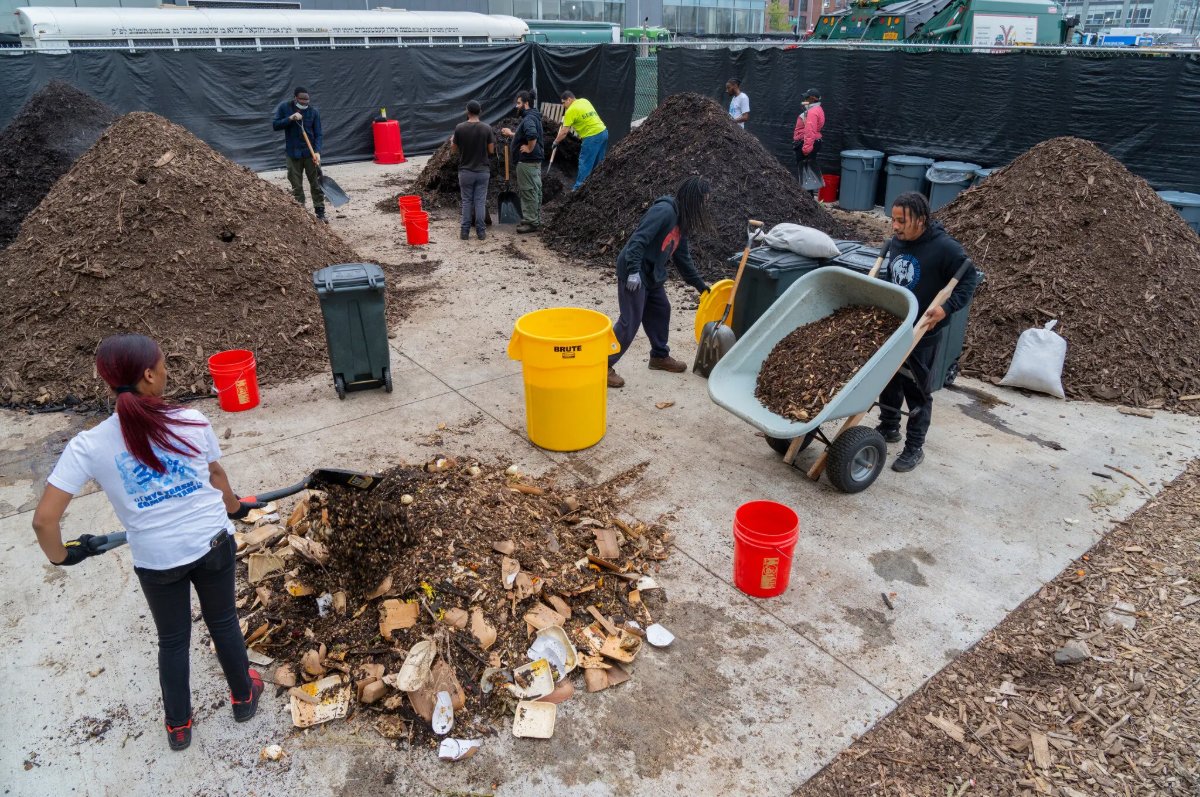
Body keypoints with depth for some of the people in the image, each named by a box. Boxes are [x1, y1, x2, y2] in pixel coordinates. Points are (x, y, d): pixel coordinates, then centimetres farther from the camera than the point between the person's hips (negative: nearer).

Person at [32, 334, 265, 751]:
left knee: (173, 639, 23)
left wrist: (59, 556, 4)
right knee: (224, 623, 23)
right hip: (212, 544, 0)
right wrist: (233, 507, 24)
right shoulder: (190, 421, -14)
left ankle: (178, 725, 40)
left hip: (156, 561, 0)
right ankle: (243, 696, 43)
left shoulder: (89, 446, -16)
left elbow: (44, 519, -17)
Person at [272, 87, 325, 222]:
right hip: (293, 153, 0)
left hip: (310, 152, 0)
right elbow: (275, 124, -3)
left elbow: (318, 134, -5)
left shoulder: (314, 111, -3)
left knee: (316, 184, 2)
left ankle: (320, 213, 8)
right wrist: (290, 118, -18)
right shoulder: (284, 107, -2)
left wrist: (317, 151, -19)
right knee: (296, 186, 4)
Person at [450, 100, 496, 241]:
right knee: (480, 201, 5)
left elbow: (454, 149, 4)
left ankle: (465, 231, 9)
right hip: (483, 171, 0)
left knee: (466, 202, 8)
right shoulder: (487, 128, -7)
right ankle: (481, 231, 7)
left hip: (465, 171, 0)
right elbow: (491, 150, -2)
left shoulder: (460, 128, -7)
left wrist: (452, 141, 26)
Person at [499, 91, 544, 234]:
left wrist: (530, 148, -24)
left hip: (527, 162, -11)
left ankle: (532, 223, -1)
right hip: (533, 161, 11)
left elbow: (532, 135, -37)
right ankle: (535, 220, 22)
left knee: (529, 191, -6)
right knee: (534, 191, 14)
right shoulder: (531, 117, 17)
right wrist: (511, 134, 24)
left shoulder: (529, 119, -18)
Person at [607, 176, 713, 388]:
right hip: (634, 273, -10)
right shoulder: (664, 211, -19)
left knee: (661, 312, 19)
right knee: (630, 322, -9)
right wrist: (633, 271, -29)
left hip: (652, 274, 10)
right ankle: (604, 365, -1)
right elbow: (639, 239, -26)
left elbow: (683, 257, 20)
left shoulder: (682, 220, 12)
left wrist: (699, 284, 21)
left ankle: (660, 356, 37)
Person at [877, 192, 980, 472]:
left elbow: (969, 279, -13)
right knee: (888, 379, 17)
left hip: (924, 333, -6)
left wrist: (947, 307, -25)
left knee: (917, 390, 2)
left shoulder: (945, 248, -18)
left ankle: (914, 448, 15)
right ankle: (888, 428, 38)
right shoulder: (897, 242, 2)